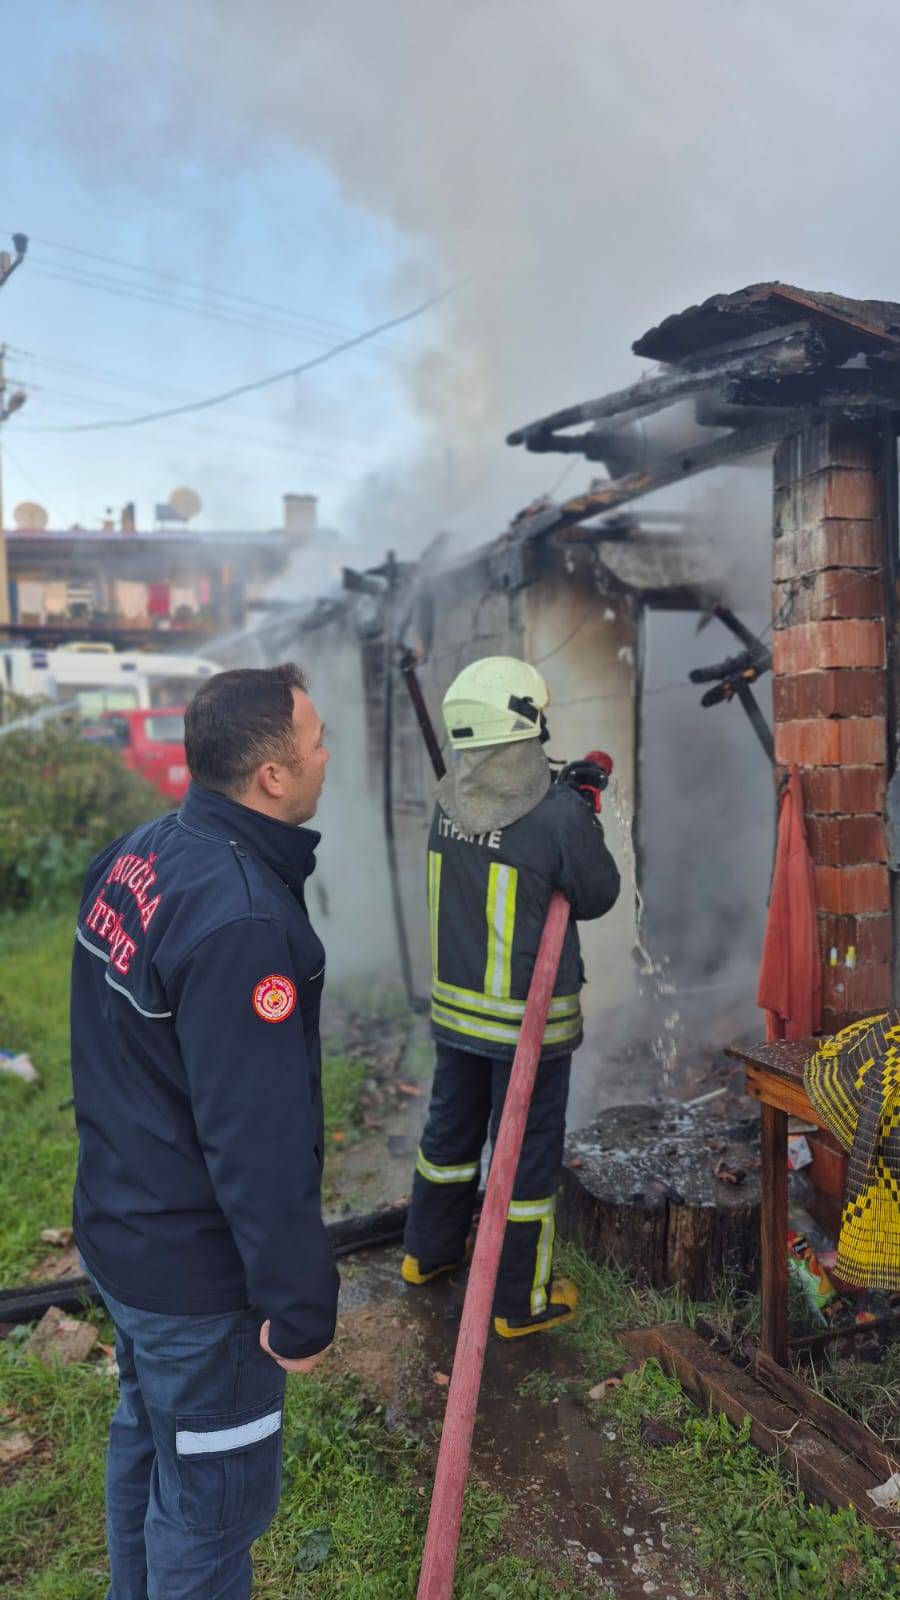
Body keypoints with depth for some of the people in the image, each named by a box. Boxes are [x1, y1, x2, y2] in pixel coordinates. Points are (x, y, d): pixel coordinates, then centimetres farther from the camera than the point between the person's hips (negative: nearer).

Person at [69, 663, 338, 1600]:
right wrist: (299, 1307, -18)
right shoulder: (243, 922, -32)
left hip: (119, 1229, 9)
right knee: (215, 1491, 13)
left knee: (146, 1435, 28)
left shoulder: (136, 855, -3)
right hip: (197, 1274, -9)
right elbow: (261, 1146, -29)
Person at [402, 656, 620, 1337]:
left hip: (455, 1007, 6)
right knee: (529, 1152, 9)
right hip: (529, 1020, -6)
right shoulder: (559, 814, -21)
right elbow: (598, 895, -7)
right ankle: (522, 1301, 25)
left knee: (451, 1128, 24)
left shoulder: (449, 804, -3)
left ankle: (429, 1251, 44)